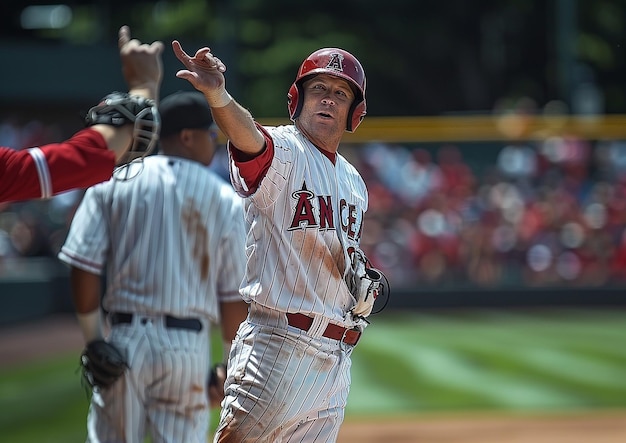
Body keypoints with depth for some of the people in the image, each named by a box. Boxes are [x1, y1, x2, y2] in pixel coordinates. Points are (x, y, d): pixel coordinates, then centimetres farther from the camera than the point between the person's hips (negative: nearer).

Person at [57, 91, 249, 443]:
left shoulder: (112, 182, 3)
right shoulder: (226, 200, 1)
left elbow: (84, 268, -4)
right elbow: (234, 296, 0)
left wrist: (93, 343, 5)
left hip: (123, 338, 1)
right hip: (188, 347, -1)